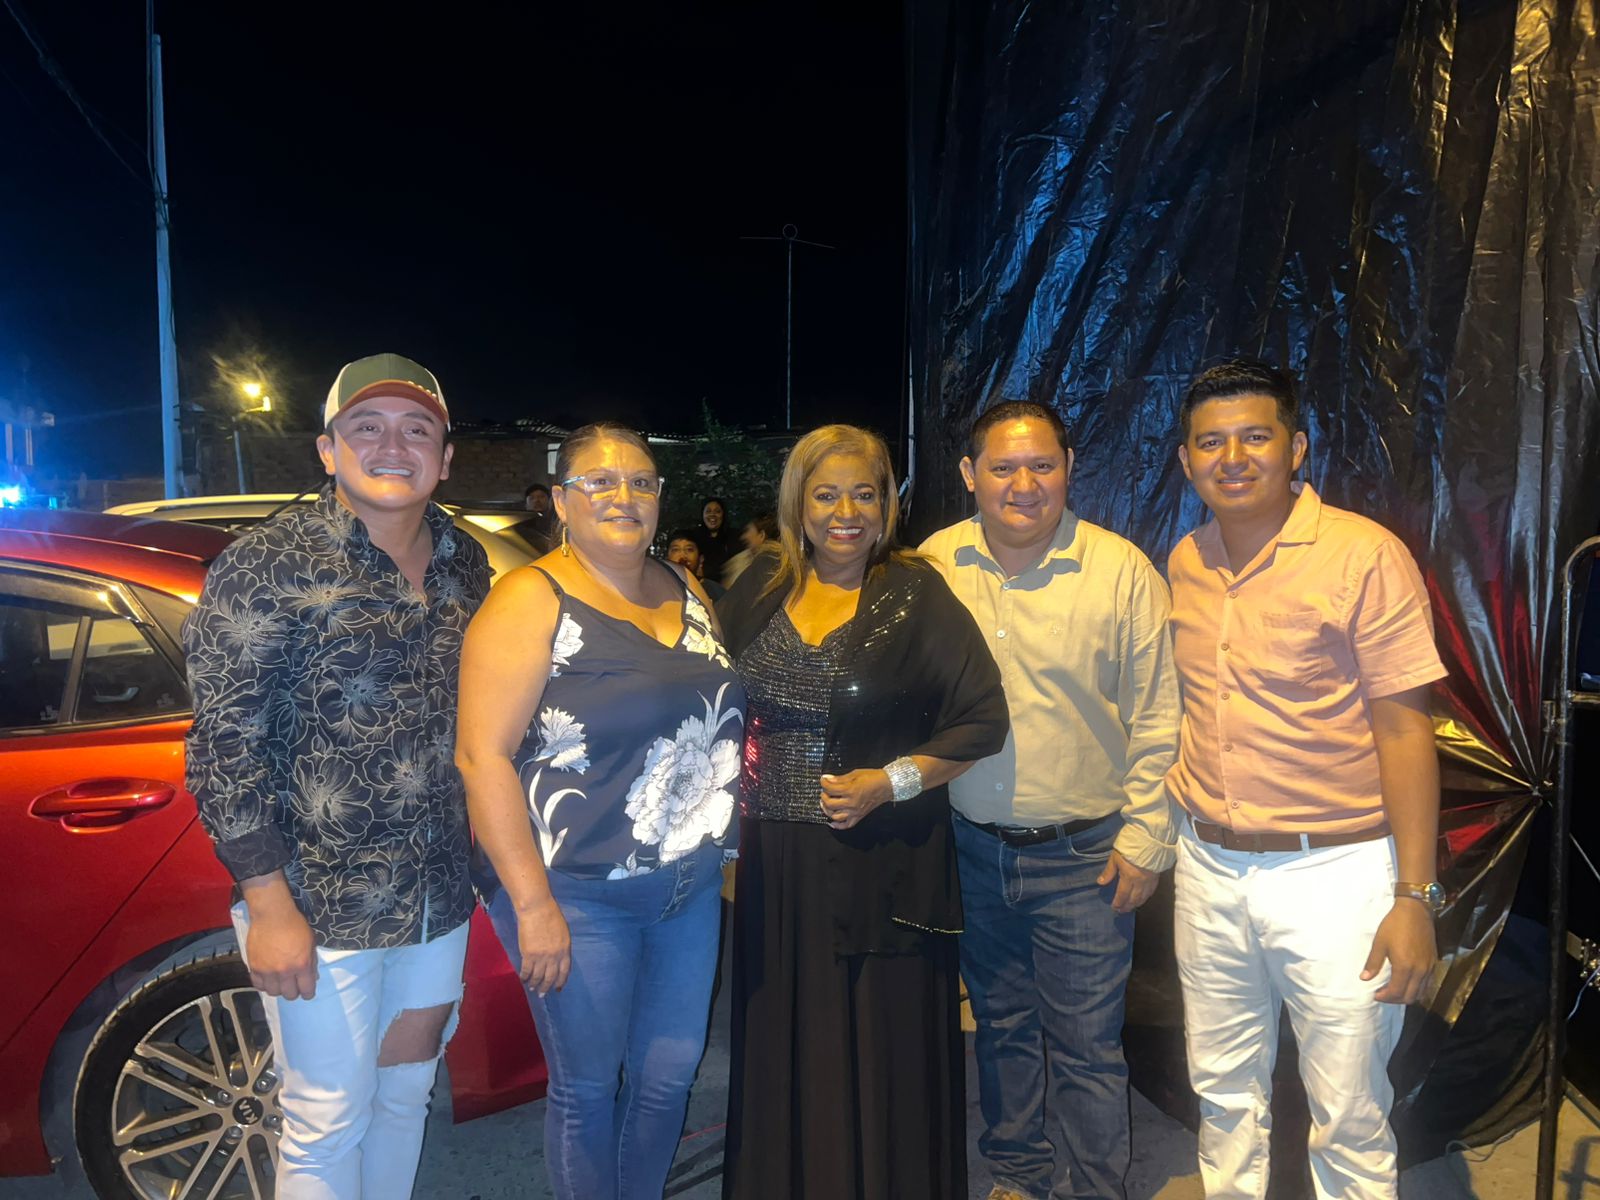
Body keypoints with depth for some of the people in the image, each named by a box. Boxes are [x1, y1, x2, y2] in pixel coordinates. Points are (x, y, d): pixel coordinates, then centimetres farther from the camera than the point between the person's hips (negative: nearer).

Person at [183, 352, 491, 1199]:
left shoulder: (465, 565, 4)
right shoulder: (268, 566, -13)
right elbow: (225, 744, -14)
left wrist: (479, 857, 10)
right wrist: (270, 903, -16)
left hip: (439, 898, 5)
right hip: (320, 906, -5)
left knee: (406, 1096, 22)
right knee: (328, 1127, 9)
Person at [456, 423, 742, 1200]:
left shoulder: (684, 591, 7)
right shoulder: (531, 600, -13)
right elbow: (482, 755, -18)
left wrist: (723, 845, 8)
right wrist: (533, 903, -20)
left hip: (690, 886, 6)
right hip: (578, 895, -6)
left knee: (668, 1075, 17)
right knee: (588, 1085, 12)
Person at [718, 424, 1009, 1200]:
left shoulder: (916, 596, -7)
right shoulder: (760, 590, 4)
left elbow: (983, 720, -8)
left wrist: (891, 782, -15)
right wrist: (737, 767, 1)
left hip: (883, 864, -3)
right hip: (776, 859, 4)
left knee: (880, 1053, 7)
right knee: (782, 1048, 15)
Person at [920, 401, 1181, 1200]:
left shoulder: (1121, 570, -10)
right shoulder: (933, 566, -3)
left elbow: (1156, 716, -6)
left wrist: (1144, 838, -7)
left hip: (1084, 855, -3)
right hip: (972, 849, 3)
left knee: (1085, 1044, 8)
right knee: (1001, 1025, 20)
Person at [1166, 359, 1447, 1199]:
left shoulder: (1365, 555, -12)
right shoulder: (1185, 562, 5)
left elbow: (1403, 730, -12)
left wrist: (1414, 897, -13)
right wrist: (1160, 831, 10)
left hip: (1333, 872, -5)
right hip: (1208, 868, 5)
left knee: (1348, 1116, 10)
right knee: (1224, 1095, 19)